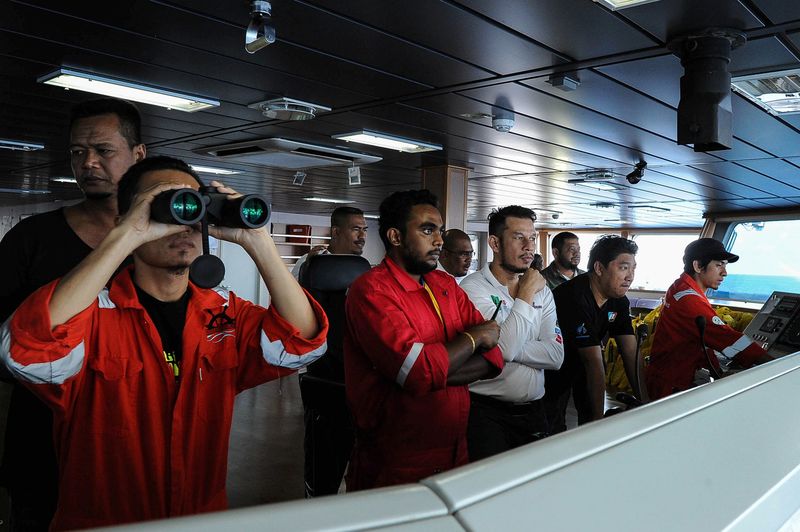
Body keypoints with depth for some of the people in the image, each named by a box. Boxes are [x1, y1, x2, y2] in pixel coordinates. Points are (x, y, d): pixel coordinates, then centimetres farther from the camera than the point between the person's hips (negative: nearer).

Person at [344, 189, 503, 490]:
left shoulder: (447, 285, 7)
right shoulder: (372, 289, -17)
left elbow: (492, 359, -2)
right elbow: (421, 371, -27)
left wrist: (432, 371, -19)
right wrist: (474, 336, -10)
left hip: (455, 452, 7)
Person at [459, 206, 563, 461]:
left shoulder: (542, 291, 9)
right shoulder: (473, 287, -11)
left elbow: (556, 356, -4)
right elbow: (504, 348, -23)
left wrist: (509, 346, -16)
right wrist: (526, 296, -12)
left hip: (532, 410, 6)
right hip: (486, 411, -6)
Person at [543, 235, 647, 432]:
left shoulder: (620, 302, -6)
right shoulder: (575, 298, -33)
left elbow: (631, 353, -8)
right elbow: (594, 362, -33)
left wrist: (645, 402, -14)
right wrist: (599, 420, -28)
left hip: (580, 365, 7)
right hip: (552, 375, -7)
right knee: (554, 432, 3)